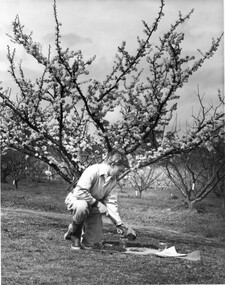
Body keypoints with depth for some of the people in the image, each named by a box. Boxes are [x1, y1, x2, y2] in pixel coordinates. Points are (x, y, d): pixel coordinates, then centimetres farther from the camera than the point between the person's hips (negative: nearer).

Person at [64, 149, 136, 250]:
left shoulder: (113, 180, -4)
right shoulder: (93, 171, -27)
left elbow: (111, 202, -6)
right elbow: (79, 192, -34)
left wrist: (120, 224, -14)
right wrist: (96, 203, -29)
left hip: (93, 208, 6)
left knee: (89, 244, -3)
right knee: (82, 206, -43)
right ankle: (74, 232, -13)